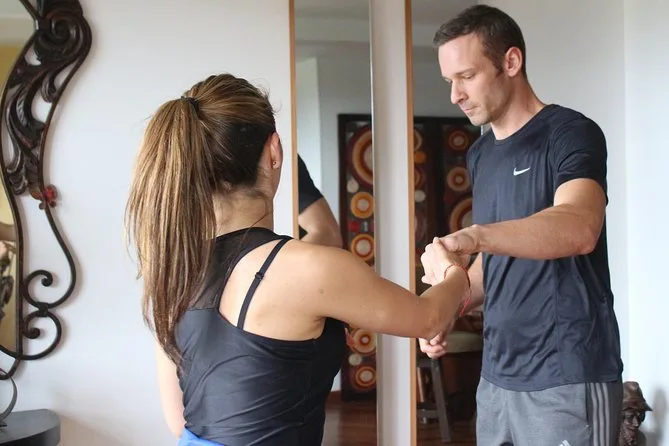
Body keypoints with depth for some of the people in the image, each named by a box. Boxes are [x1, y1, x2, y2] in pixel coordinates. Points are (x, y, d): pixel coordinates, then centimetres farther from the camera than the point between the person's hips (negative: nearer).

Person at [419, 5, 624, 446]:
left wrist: (473, 235, -43)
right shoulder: (480, 154, 12)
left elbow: (579, 229, -29)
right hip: (498, 374, 7)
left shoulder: (570, 134, -10)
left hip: (568, 378, -7)